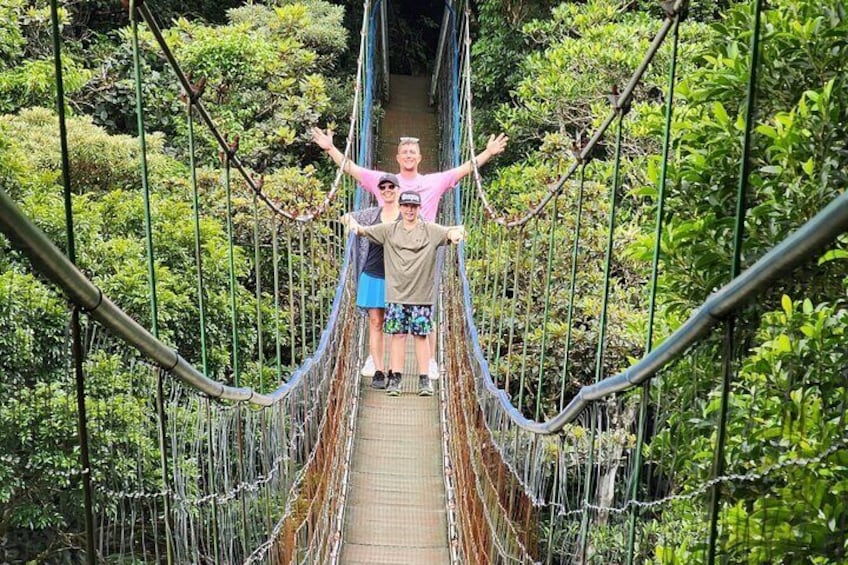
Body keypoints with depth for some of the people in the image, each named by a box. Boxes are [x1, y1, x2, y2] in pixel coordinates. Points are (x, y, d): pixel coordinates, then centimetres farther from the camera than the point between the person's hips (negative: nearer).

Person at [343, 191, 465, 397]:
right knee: (397, 335, 3)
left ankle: (424, 380, 11)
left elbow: (450, 232, -10)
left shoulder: (431, 230, 3)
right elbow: (364, 230, 2)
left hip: (422, 294, -1)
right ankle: (395, 378, 10)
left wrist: (458, 232, -34)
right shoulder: (388, 230, 7)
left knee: (421, 336, 5)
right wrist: (354, 224, -21)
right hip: (396, 294, 1)